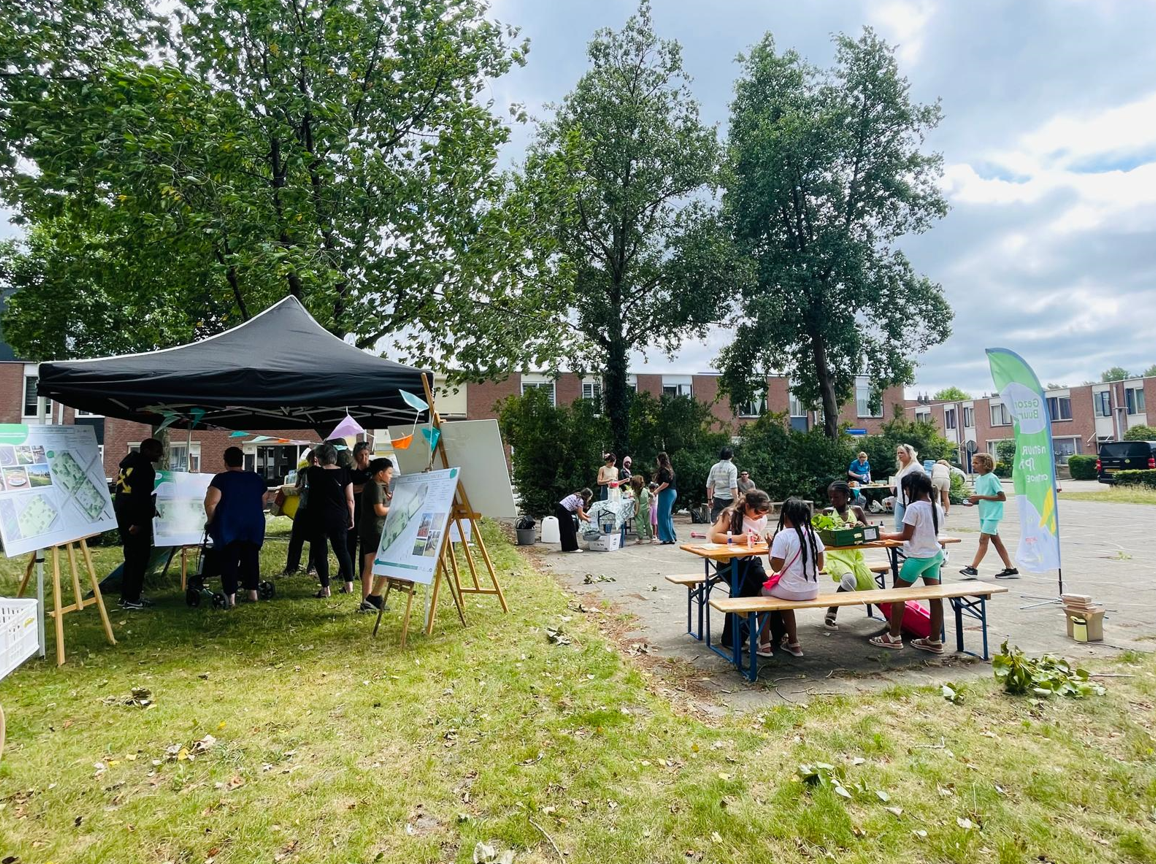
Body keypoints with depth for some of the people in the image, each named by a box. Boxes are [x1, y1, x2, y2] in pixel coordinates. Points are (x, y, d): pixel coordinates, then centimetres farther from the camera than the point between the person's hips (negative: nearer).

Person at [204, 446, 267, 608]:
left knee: (229, 561, 1)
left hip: (228, 526, -4)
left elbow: (211, 503, -13)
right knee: (251, 558, 13)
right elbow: (263, 504, 14)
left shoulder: (221, 479, -6)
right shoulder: (257, 478, 7)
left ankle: (230, 597, 0)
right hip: (254, 525, 4)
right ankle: (253, 592, 18)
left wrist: (210, 521, 1)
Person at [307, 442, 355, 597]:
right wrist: (351, 518, 7)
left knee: (320, 551, 5)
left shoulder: (314, 472, -5)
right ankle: (349, 584, 15)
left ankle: (325, 588, 4)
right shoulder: (344, 472, -3)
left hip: (319, 518, -2)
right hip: (340, 517, 2)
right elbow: (350, 499, -3)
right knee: (342, 549, 14)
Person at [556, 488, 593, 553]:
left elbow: (579, 511, 23)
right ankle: (573, 548, 3)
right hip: (564, 511, -10)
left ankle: (566, 547, 19)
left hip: (559, 508, 10)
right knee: (570, 529, -1)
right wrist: (587, 520, 8)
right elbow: (580, 515, -8)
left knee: (564, 530, 14)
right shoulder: (580, 500, -10)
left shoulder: (577, 496, 17)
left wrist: (588, 516, 22)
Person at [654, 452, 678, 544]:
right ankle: (672, 536, 19)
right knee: (668, 515, 16)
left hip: (666, 493, -10)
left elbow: (666, 483, -22)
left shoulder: (663, 469, -12)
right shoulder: (669, 469, 16)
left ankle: (668, 538, -4)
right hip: (672, 492, 10)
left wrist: (657, 490, -13)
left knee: (664, 516, -5)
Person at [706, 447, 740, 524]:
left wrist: (709, 499, 17)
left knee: (715, 522, 2)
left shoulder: (714, 467, 8)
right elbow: (733, 486, -15)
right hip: (729, 499, -4)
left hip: (717, 499, 4)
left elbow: (709, 485, 10)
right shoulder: (731, 467, -6)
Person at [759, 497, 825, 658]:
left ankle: (765, 645, 20)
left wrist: (770, 546, -2)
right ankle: (793, 644, 34)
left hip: (791, 591, -6)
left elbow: (776, 567, -15)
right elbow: (820, 565, 7)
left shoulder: (782, 536, -16)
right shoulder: (813, 534, 1)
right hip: (812, 591, 6)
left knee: (762, 591, 22)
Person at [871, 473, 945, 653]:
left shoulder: (913, 508, -17)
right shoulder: (937, 508, 6)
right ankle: (935, 641, 16)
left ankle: (893, 637, 9)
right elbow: (931, 532, 13)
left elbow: (906, 536, -14)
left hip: (918, 557, -8)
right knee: (935, 596, 9)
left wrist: (886, 535, -1)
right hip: (935, 555, 8)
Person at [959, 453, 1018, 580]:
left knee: (983, 539, -10)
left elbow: (1002, 497, -16)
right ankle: (1010, 569, 18)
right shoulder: (978, 479, 10)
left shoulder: (992, 478, -13)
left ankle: (972, 568, -11)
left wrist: (981, 497, -20)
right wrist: (974, 501, -4)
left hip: (993, 514, -9)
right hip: (984, 514, 9)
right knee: (996, 540, 11)